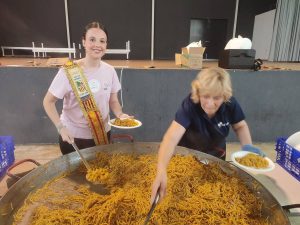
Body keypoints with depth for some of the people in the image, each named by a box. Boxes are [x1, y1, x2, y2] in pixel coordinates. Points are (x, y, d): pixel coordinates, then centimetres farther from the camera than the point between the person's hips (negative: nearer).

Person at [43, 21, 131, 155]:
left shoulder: (109, 71, -6)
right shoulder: (68, 72, -17)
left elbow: (113, 101, 4)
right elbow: (48, 101, -9)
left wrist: (120, 114, -16)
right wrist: (60, 127, -21)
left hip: (102, 134, 4)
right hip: (73, 136, -3)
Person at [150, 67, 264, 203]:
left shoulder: (230, 104, -24)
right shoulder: (189, 105, -37)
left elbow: (240, 126, -4)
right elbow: (171, 137, -50)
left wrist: (248, 146, -23)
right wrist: (161, 171, -65)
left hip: (216, 156, 3)